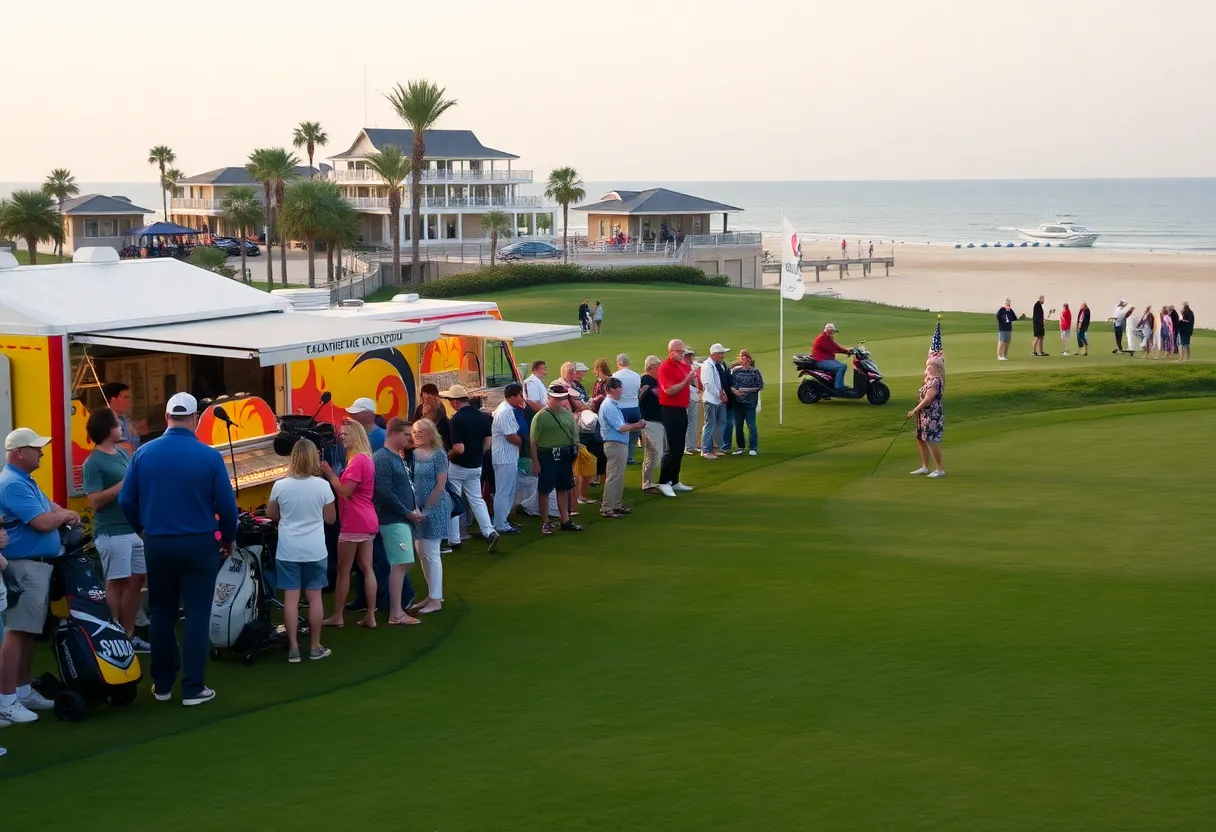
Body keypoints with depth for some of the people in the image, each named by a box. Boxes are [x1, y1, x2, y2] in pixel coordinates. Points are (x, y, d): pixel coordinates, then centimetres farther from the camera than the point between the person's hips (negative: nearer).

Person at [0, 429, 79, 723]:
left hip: (37, 565, 11)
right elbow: (43, 522, -23)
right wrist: (65, 516, -3)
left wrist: (66, 515, 3)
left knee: (29, 632, 14)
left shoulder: (25, 481, 17)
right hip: (25, 566, -11)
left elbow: (49, 507, 25)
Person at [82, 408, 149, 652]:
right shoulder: (94, 463, -13)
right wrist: (124, 484, -21)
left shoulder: (122, 453, 12)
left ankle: (128, 635, 23)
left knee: (137, 580, 13)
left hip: (135, 529, 9)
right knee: (117, 584, -4)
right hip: (112, 532, -9)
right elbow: (95, 501, -20)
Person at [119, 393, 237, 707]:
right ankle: (193, 688, 3)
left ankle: (162, 684, 21)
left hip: (157, 545, 3)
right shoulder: (209, 457, -11)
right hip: (198, 544, -3)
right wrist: (229, 538, 9)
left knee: (161, 614, 15)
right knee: (197, 615, 4)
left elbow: (126, 501, -1)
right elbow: (226, 504, -9)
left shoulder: (143, 453, -4)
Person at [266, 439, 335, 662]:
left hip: (287, 551, 0)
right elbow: (330, 518, 2)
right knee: (314, 597, 7)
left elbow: (271, 515, 7)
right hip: (315, 550, 0)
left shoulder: (280, 486, -6)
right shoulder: (322, 486, -8)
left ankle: (293, 648, 4)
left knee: (291, 597, 2)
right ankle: (315, 647, 14)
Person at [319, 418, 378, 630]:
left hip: (354, 522, -10)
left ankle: (337, 616, 7)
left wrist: (329, 473, -12)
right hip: (367, 521, 10)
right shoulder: (365, 458, 15)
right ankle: (370, 616, 9)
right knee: (367, 568, 9)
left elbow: (345, 492, -19)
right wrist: (331, 475, 7)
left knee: (343, 569, 0)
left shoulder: (357, 460, -17)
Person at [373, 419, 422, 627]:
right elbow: (384, 493, -21)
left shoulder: (398, 457, 15)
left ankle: (398, 607, 18)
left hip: (404, 519, 9)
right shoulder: (383, 459, -14)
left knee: (404, 563, 11)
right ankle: (396, 614, -8)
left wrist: (415, 508, 7)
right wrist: (408, 512, -15)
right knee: (400, 564, -10)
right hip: (393, 520, -9)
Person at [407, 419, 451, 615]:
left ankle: (436, 600, 4)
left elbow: (441, 485, -13)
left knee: (430, 553, -3)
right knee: (421, 552, 11)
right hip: (418, 508, 7)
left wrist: (426, 508, -13)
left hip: (434, 508, -7)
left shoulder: (439, 454, -11)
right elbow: (410, 481, 7)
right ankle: (433, 594, 22)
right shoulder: (414, 454, 6)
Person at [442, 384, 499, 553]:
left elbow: (459, 449, -25)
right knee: (477, 500, 11)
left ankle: (453, 538, 13)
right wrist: (477, 455, 15)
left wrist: (447, 455, -7)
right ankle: (489, 532, -4)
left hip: (458, 467, -6)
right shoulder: (480, 416, 1)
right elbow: (488, 442, 6)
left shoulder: (456, 419, -21)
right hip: (476, 467, 6)